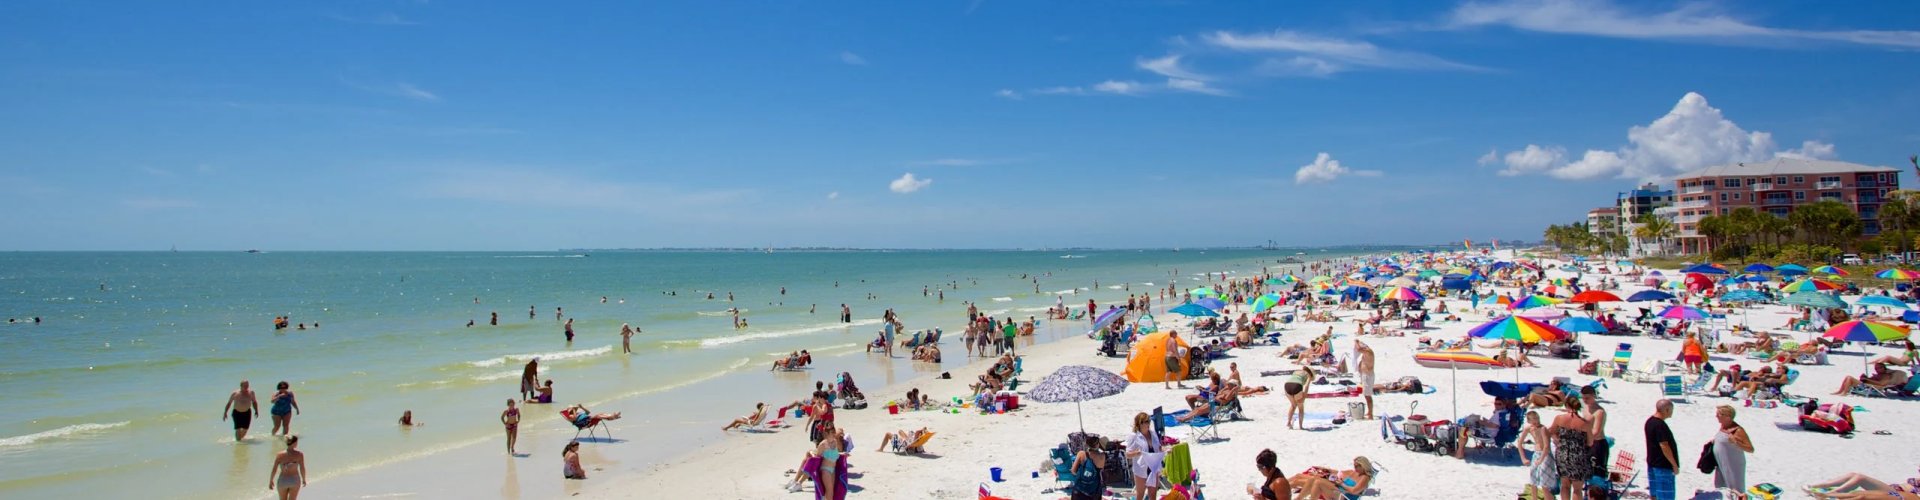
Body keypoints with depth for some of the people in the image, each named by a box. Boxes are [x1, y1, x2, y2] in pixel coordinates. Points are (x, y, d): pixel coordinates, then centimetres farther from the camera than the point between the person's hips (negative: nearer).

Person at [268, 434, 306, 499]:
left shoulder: (280, 455, -11)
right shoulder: (299, 454, -14)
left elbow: (274, 470, -8)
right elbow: (302, 469, -10)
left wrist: (271, 481, 7)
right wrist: (304, 479, 6)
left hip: (282, 480, 1)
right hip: (295, 480, -1)